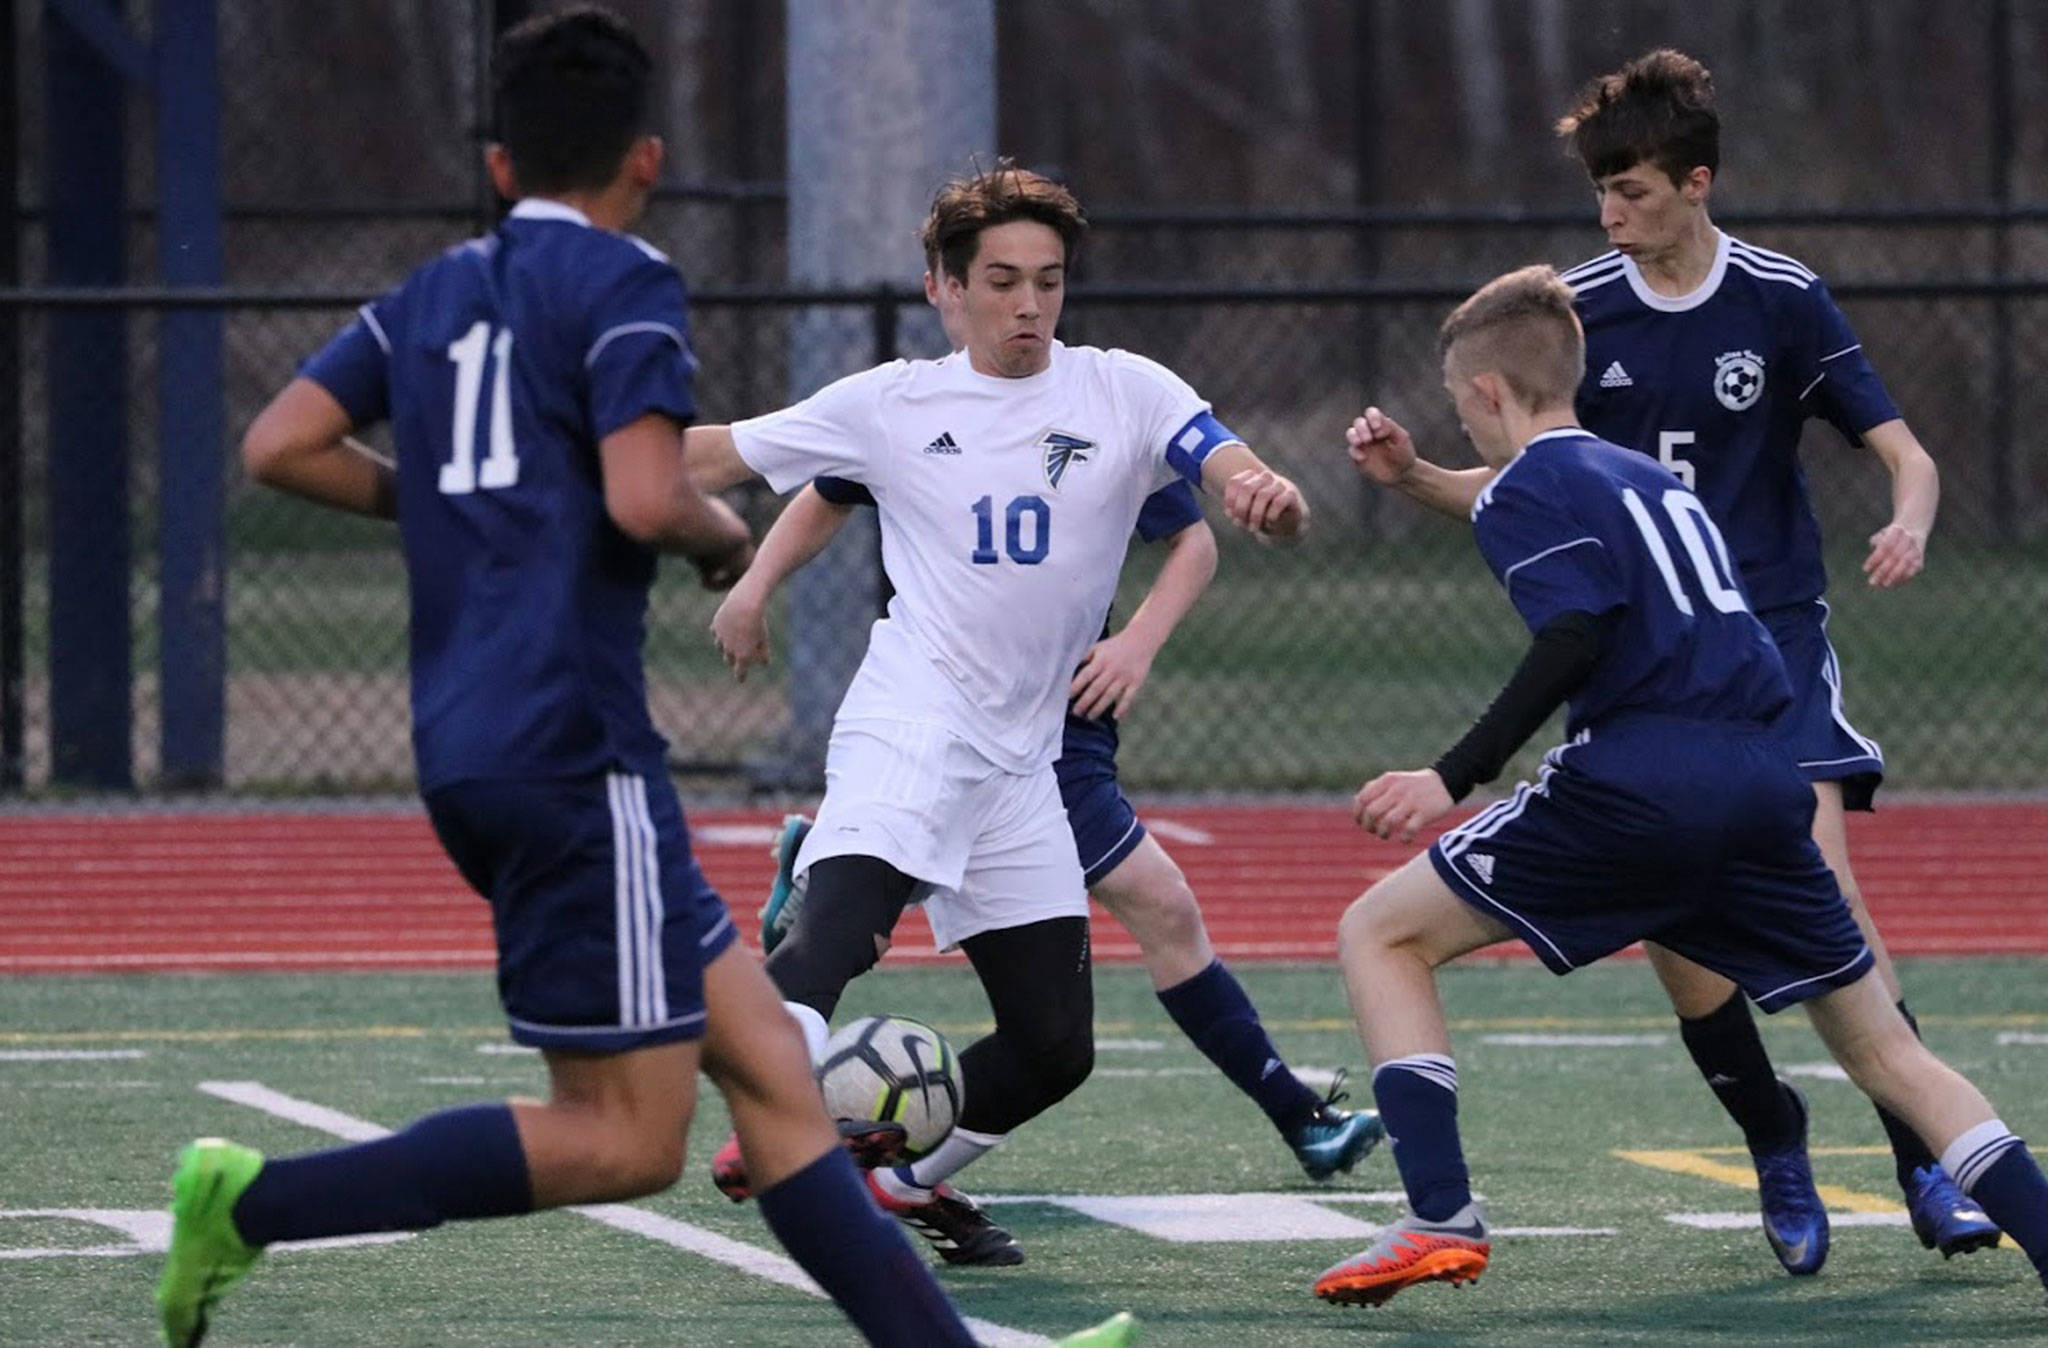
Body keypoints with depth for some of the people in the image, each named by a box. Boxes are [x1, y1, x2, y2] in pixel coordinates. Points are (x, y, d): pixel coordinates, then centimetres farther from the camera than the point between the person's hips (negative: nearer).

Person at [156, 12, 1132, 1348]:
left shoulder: (436, 294, 16)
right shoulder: (622, 284, -6)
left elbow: (279, 446, 10)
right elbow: (645, 498, -19)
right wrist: (729, 534, 2)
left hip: (467, 748, 9)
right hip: (573, 749, -9)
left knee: (763, 1055, 6)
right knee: (626, 1139, -7)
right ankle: (254, 1199, -11)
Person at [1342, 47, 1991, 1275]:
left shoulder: (1783, 301, -4)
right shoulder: (1577, 311, 2)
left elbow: (1903, 452, -5)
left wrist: (1907, 525, -28)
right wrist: (1415, 477, -10)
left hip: (1773, 631, -2)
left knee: (1820, 880, -19)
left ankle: (1925, 1162, -12)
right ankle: (1776, 1147, 14)